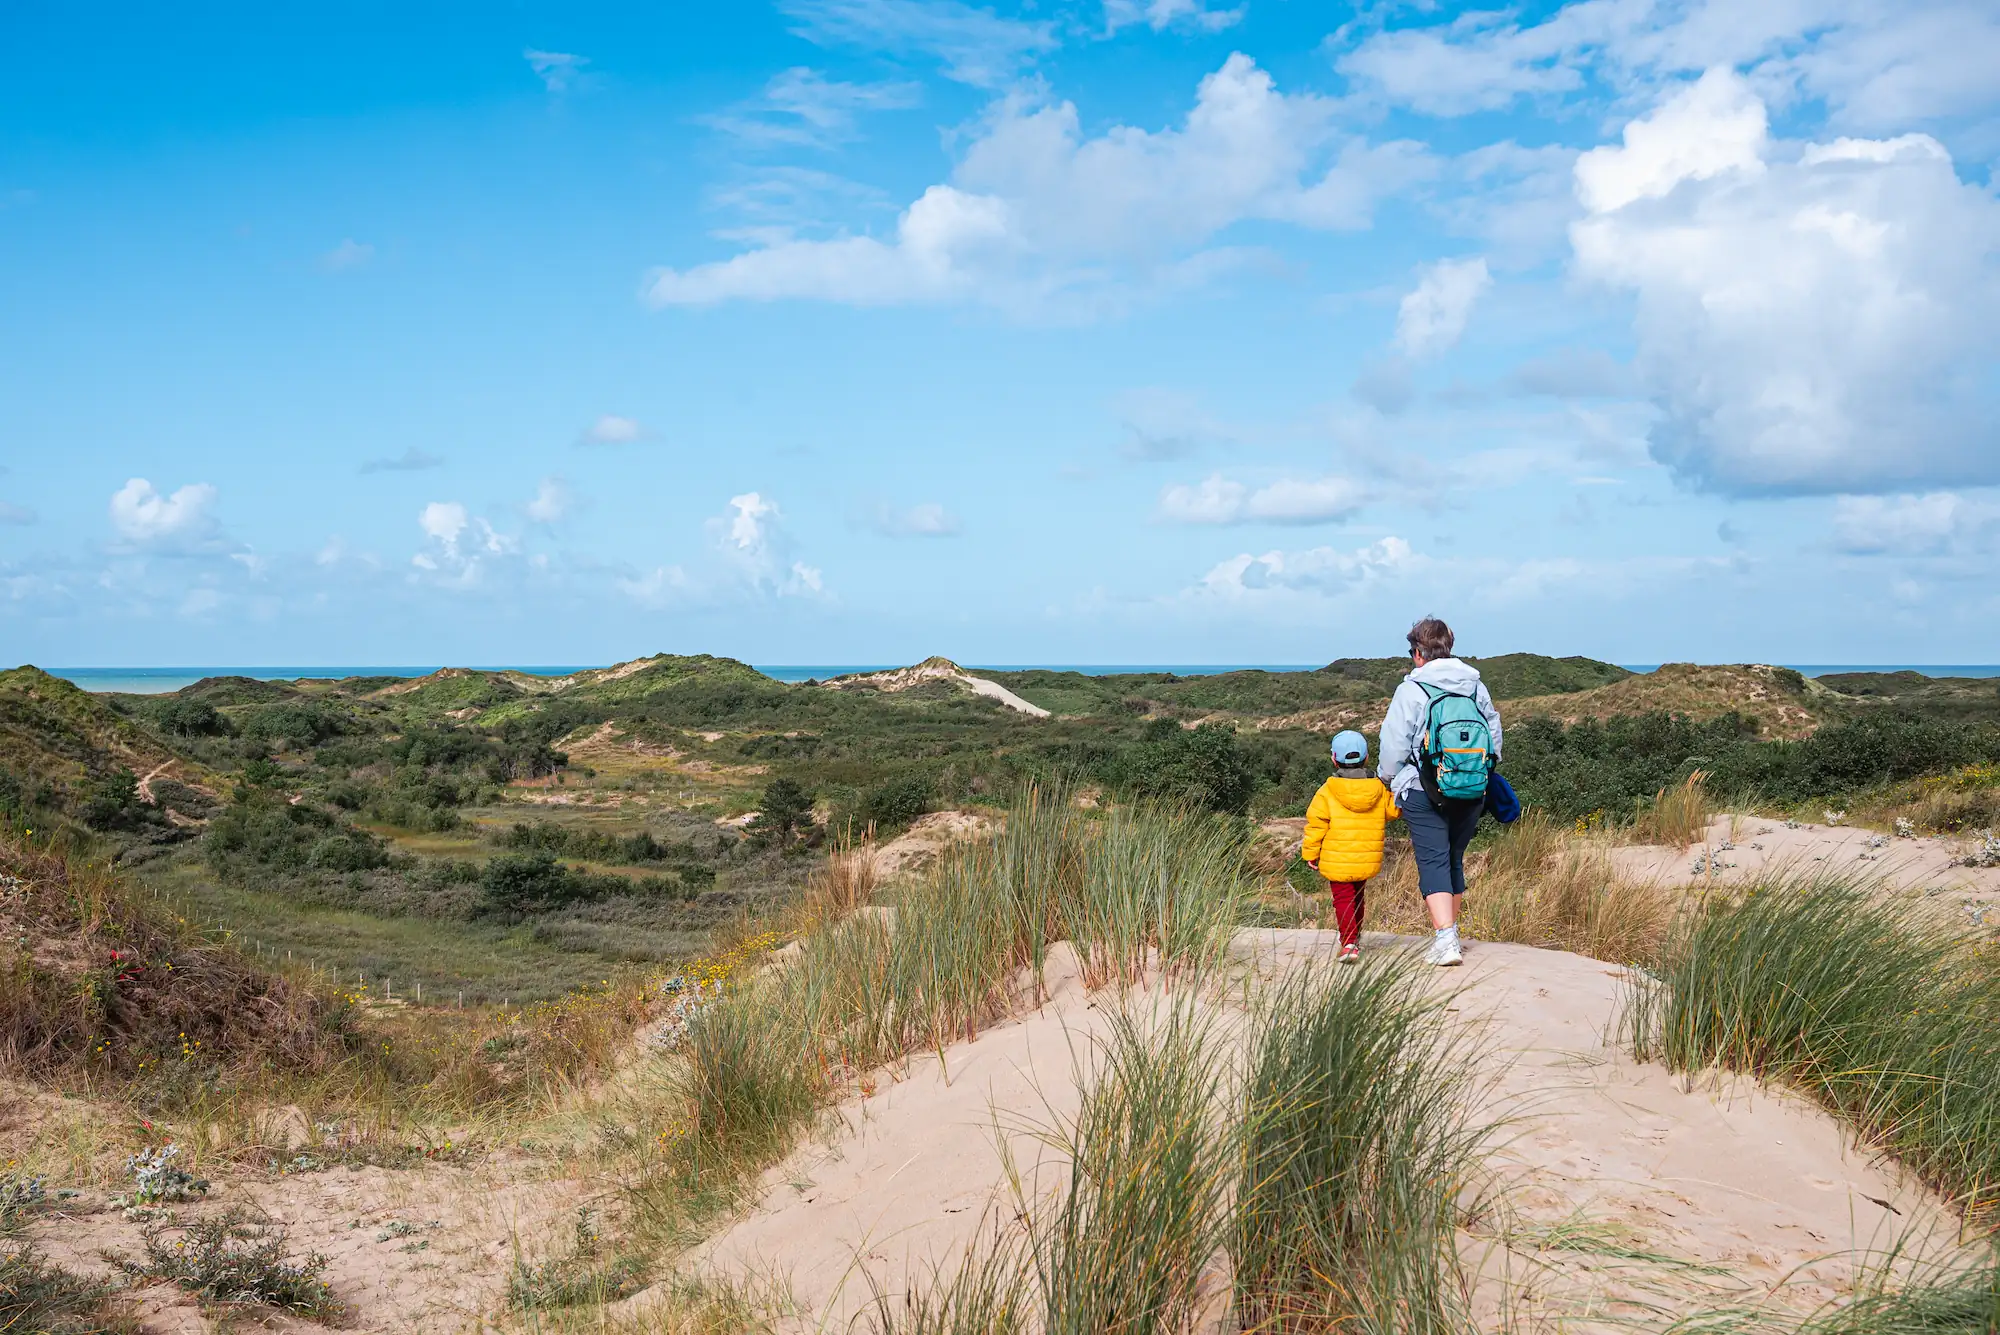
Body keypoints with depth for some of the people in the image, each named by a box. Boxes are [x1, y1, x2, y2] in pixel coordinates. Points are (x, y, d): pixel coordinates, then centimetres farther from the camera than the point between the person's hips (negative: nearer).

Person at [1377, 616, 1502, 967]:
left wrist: (1388, 779, 10)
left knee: (1433, 862, -6)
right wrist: (1483, 770, 29)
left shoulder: (1411, 689, -8)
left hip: (1423, 792, -5)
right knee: (1454, 859, 17)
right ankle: (1449, 933, 27)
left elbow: (1394, 743, -7)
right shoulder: (1476, 686, 8)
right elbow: (1494, 731, 16)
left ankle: (1445, 939, -19)